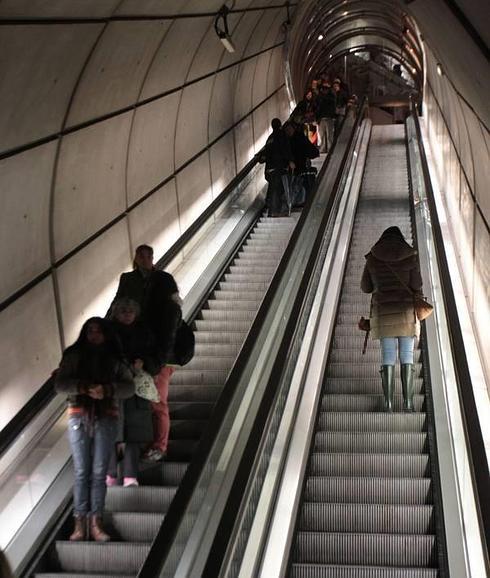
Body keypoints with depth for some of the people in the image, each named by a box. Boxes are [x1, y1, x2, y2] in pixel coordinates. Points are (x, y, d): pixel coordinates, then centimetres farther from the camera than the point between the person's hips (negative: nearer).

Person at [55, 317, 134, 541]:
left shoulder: (115, 360, 10)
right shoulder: (73, 356, 9)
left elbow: (129, 387, 0)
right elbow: (60, 384, -1)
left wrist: (107, 390, -18)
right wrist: (83, 387, -19)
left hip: (105, 418, 0)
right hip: (79, 417, 0)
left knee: (99, 473, -1)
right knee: (81, 472, -2)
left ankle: (95, 523, 0)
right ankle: (80, 524, -2)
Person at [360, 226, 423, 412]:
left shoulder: (373, 259, 4)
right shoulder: (410, 257, 1)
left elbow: (365, 287, 9)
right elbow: (416, 285, -3)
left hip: (383, 310, 1)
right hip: (407, 310, -1)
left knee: (388, 356, 2)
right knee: (407, 356, 2)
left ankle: (388, 401, -3)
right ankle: (408, 401, -4)